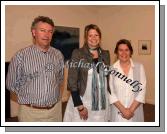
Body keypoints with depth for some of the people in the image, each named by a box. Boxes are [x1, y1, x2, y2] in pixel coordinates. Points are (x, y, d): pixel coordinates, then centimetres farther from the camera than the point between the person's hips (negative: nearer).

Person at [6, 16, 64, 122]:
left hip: (55, 109, 4)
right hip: (30, 111, -3)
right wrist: (29, 95, 2)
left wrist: (50, 92, 4)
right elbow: (11, 84, -3)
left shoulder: (58, 55, 1)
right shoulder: (21, 56, -10)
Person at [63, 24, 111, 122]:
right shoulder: (78, 53, -7)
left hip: (101, 103, 4)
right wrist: (80, 106, -14)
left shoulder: (105, 54, 6)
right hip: (81, 101, -4)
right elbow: (72, 81, -11)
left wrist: (108, 98, 11)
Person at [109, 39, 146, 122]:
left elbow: (142, 91, -4)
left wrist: (131, 109, -11)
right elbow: (110, 92, -6)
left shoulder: (139, 67, -1)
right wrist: (122, 109, -12)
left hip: (135, 111, 1)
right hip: (118, 111, -1)